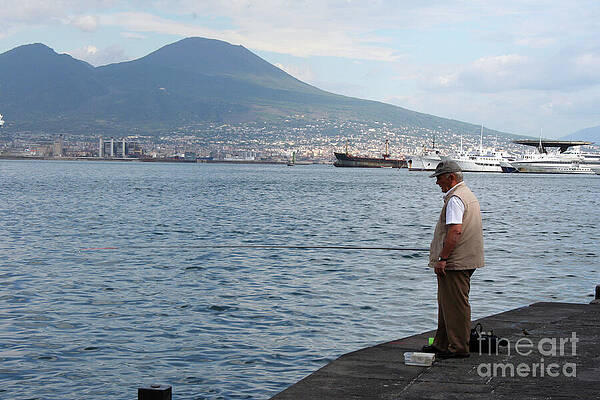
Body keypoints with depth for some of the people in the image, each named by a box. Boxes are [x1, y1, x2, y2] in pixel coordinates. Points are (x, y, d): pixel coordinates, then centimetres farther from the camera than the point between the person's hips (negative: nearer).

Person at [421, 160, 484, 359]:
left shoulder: (455, 199, -16)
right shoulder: (468, 194, 18)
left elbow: (455, 231, -26)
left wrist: (442, 258, -24)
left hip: (455, 261, -11)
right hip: (465, 260, 11)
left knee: (455, 305, -5)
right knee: (446, 303, 17)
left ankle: (459, 348, -1)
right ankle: (442, 344, 24)